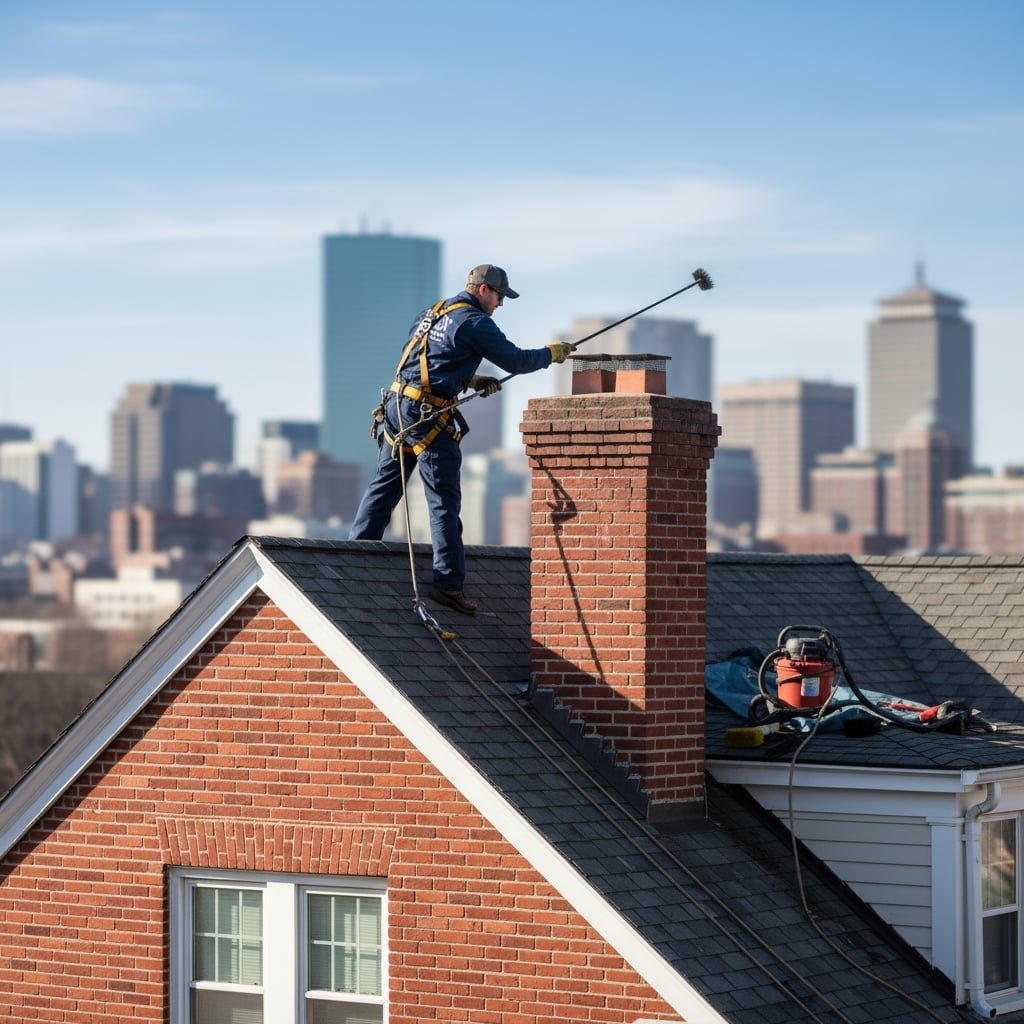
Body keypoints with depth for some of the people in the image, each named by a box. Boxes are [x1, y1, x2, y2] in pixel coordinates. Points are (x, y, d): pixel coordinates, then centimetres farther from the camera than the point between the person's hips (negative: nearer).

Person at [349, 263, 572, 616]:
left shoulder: (433, 312, 19)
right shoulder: (475, 322, -7)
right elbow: (515, 361, -6)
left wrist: (472, 382, 24)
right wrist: (552, 353, 9)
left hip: (397, 405, 8)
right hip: (429, 416, -8)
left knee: (384, 485, 16)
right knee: (445, 500, -6)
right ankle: (449, 583, -7)